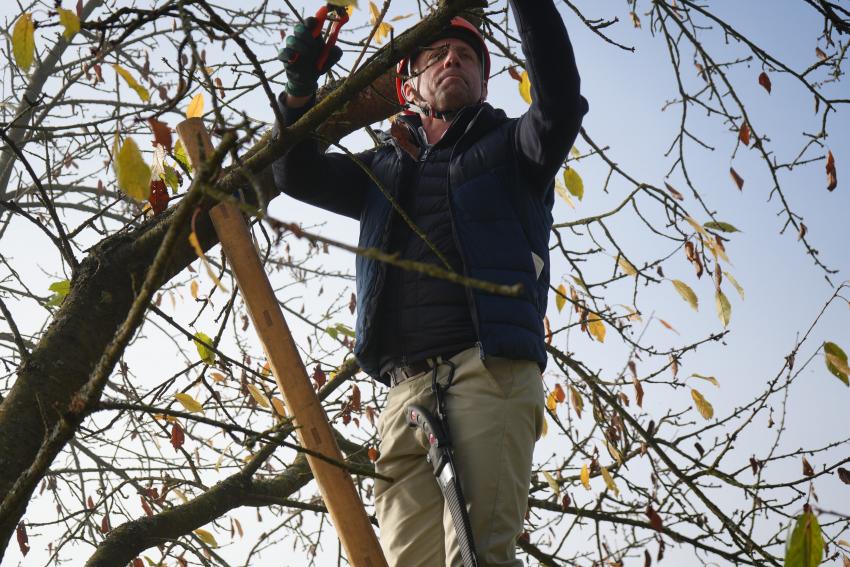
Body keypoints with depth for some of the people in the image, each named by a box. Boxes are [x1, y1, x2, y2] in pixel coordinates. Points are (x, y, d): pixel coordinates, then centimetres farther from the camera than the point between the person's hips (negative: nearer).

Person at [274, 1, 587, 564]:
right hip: (407, 384, 4)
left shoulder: (510, 148, 18)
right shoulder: (384, 168, 30)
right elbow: (298, 174, 24)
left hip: (492, 369, -4)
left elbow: (560, 104, -2)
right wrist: (301, 86, 9)